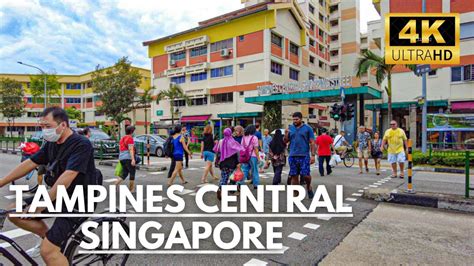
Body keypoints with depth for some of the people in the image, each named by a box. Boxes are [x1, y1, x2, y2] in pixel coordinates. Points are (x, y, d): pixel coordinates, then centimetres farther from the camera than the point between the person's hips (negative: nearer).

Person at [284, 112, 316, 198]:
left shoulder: (308, 128, 1)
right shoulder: (290, 128, 10)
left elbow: (312, 142, -1)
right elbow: (285, 141, 11)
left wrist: (313, 155, -9)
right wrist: (286, 134, -8)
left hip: (304, 156, -3)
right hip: (293, 156, 3)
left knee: (305, 175, -6)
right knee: (294, 176, 5)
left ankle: (309, 187, 26)